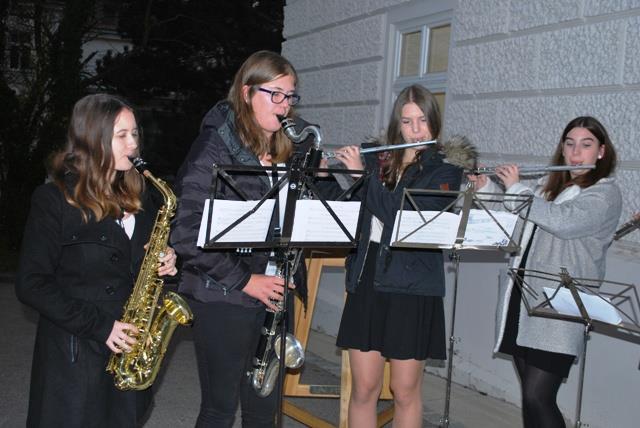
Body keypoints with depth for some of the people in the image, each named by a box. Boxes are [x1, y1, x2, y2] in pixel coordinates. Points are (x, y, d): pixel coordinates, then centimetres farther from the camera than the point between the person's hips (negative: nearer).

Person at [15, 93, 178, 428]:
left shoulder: (141, 196, 9)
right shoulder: (54, 200, -10)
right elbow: (31, 284, -12)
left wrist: (164, 262, -3)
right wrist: (97, 326, -18)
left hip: (130, 349, 5)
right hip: (75, 354, -5)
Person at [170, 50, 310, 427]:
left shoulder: (290, 151, 9)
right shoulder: (214, 148, -11)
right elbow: (188, 233, -17)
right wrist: (244, 280, -17)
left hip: (273, 293, 6)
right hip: (224, 297, -6)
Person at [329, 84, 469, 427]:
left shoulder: (444, 170, -2)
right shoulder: (375, 161, 9)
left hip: (412, 287, -3)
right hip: (367, 281, 3)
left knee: (405, 391, 6)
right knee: (364, 387, 6)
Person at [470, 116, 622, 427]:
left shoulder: (605, 193, -4)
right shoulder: (547, 185, 18)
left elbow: (562, 221, -21)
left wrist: (515, 187, -12)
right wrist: (487, 188, 12)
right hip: (522, 302, 7)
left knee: (538, 398, -12)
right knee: (530, 395, 10)